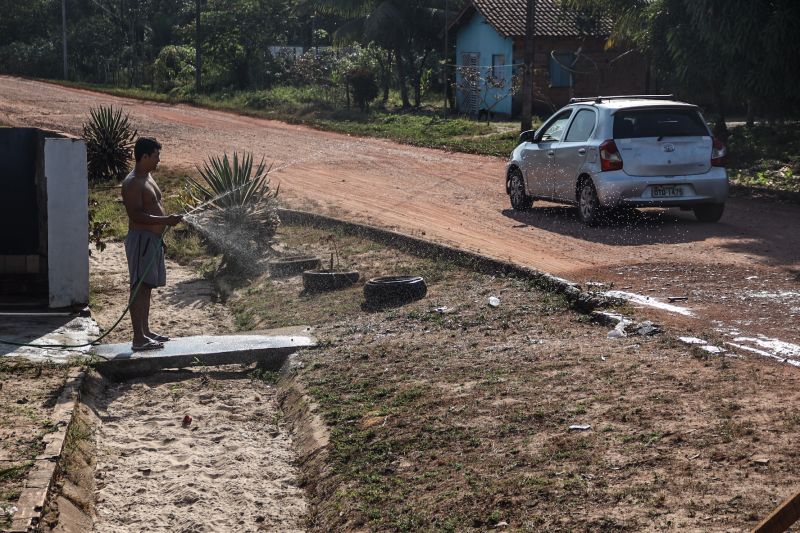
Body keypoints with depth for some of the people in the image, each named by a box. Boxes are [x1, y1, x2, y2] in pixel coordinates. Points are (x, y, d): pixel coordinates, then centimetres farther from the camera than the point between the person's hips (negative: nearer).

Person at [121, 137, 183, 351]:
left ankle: (145, 331, 23)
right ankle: (139, 339, -8)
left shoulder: (147, 178, 15)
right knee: (139, 287, -9)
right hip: (141, 239, -10)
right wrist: (166, 220, -26)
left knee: (147, 286, 15)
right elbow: (136, 215, -24)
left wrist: (169, 220, 16)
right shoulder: (132, 183, -16)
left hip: (153, 239, 10)